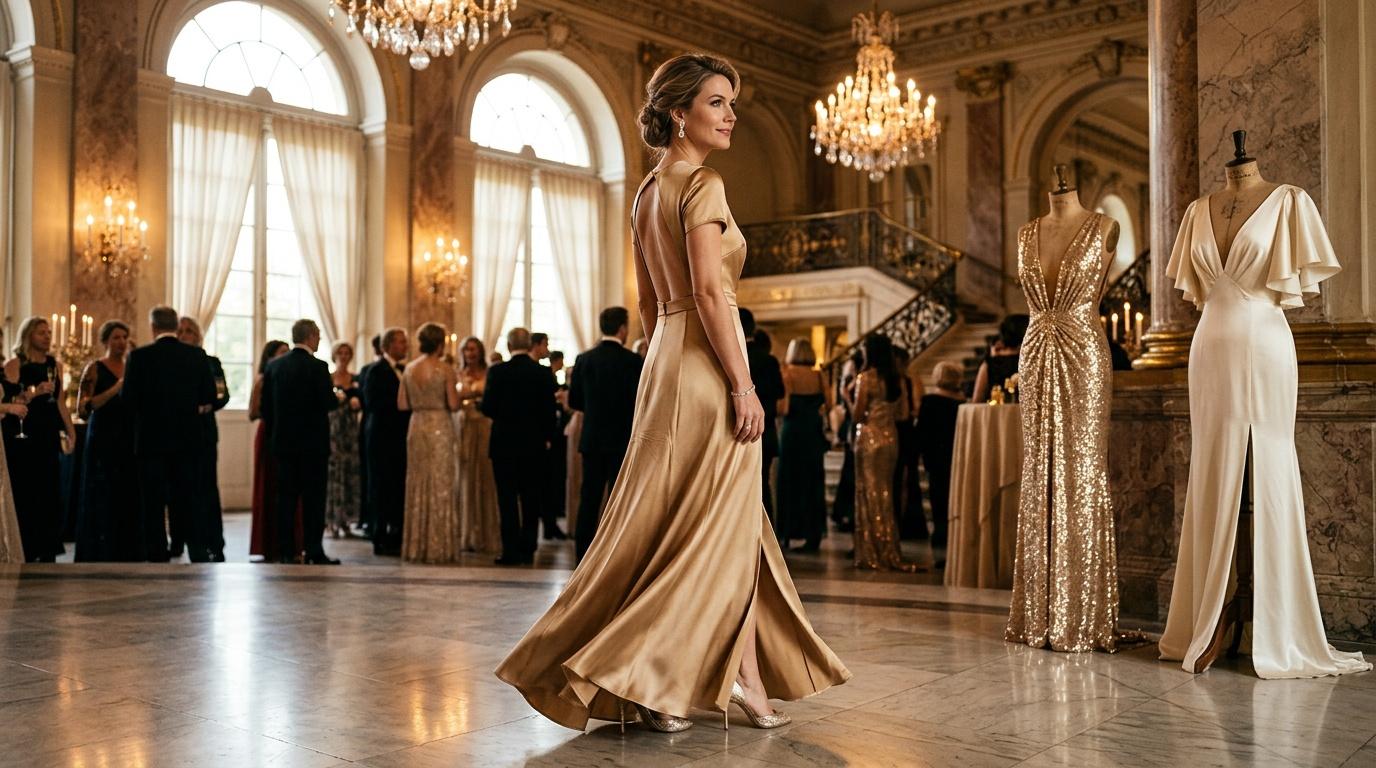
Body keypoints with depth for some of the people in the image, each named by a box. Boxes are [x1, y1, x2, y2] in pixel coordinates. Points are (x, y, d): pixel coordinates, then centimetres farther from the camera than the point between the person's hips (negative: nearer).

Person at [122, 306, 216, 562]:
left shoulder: (140, 356, -8)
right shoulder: (197, 355, -2)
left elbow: (128, 398, -8)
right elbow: (209, 397, 0)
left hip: (152, 438, -2)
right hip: (189, 438, 2)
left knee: (154, 503, 7)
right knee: (191, 498, 8)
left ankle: (157, 556, 9)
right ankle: (200, 554, 4)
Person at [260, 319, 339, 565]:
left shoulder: (274, 366, 6)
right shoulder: (317, 366, -11)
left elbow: (266, 406, 7)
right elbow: (327, 403, -17)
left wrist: (274, 435, 15)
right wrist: (338, 397, 5)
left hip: (283, 442, 5)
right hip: (313, 442, -5)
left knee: (286, 497, 8)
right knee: (313, 497, 0)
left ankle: (285, 551, 8)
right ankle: (313, 552, -1)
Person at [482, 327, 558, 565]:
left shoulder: (497, 371, -8)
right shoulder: (544, 372, -3)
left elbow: (488, 407, -9)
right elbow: (550, 409, -2)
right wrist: (547, 437, 11)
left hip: (504, 444, -2)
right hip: (535, 444, 2)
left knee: (507, 499, 3)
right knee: (531, 499, 9)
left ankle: (511, 551, 1)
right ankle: (527, 550, 11)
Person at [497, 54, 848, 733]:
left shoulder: (648, 191, 16)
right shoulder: (701, 183, -10)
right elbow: (710, 291, -19)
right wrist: (744, 385, -19)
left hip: (666, 363, 9)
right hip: (708, 366, -9)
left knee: (732, 529, 11)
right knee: (709, 529, -1)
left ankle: (745, 680, 14)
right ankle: (645, 677, 4)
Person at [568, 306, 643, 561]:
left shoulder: (584, 359, 2)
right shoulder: (633, 361, -11)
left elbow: (574, 401, 6)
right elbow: (639, 403, -13)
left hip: (591, 440, 4)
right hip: (622, 441, -4)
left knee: (589, 498, 10)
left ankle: (583, 551, 12)